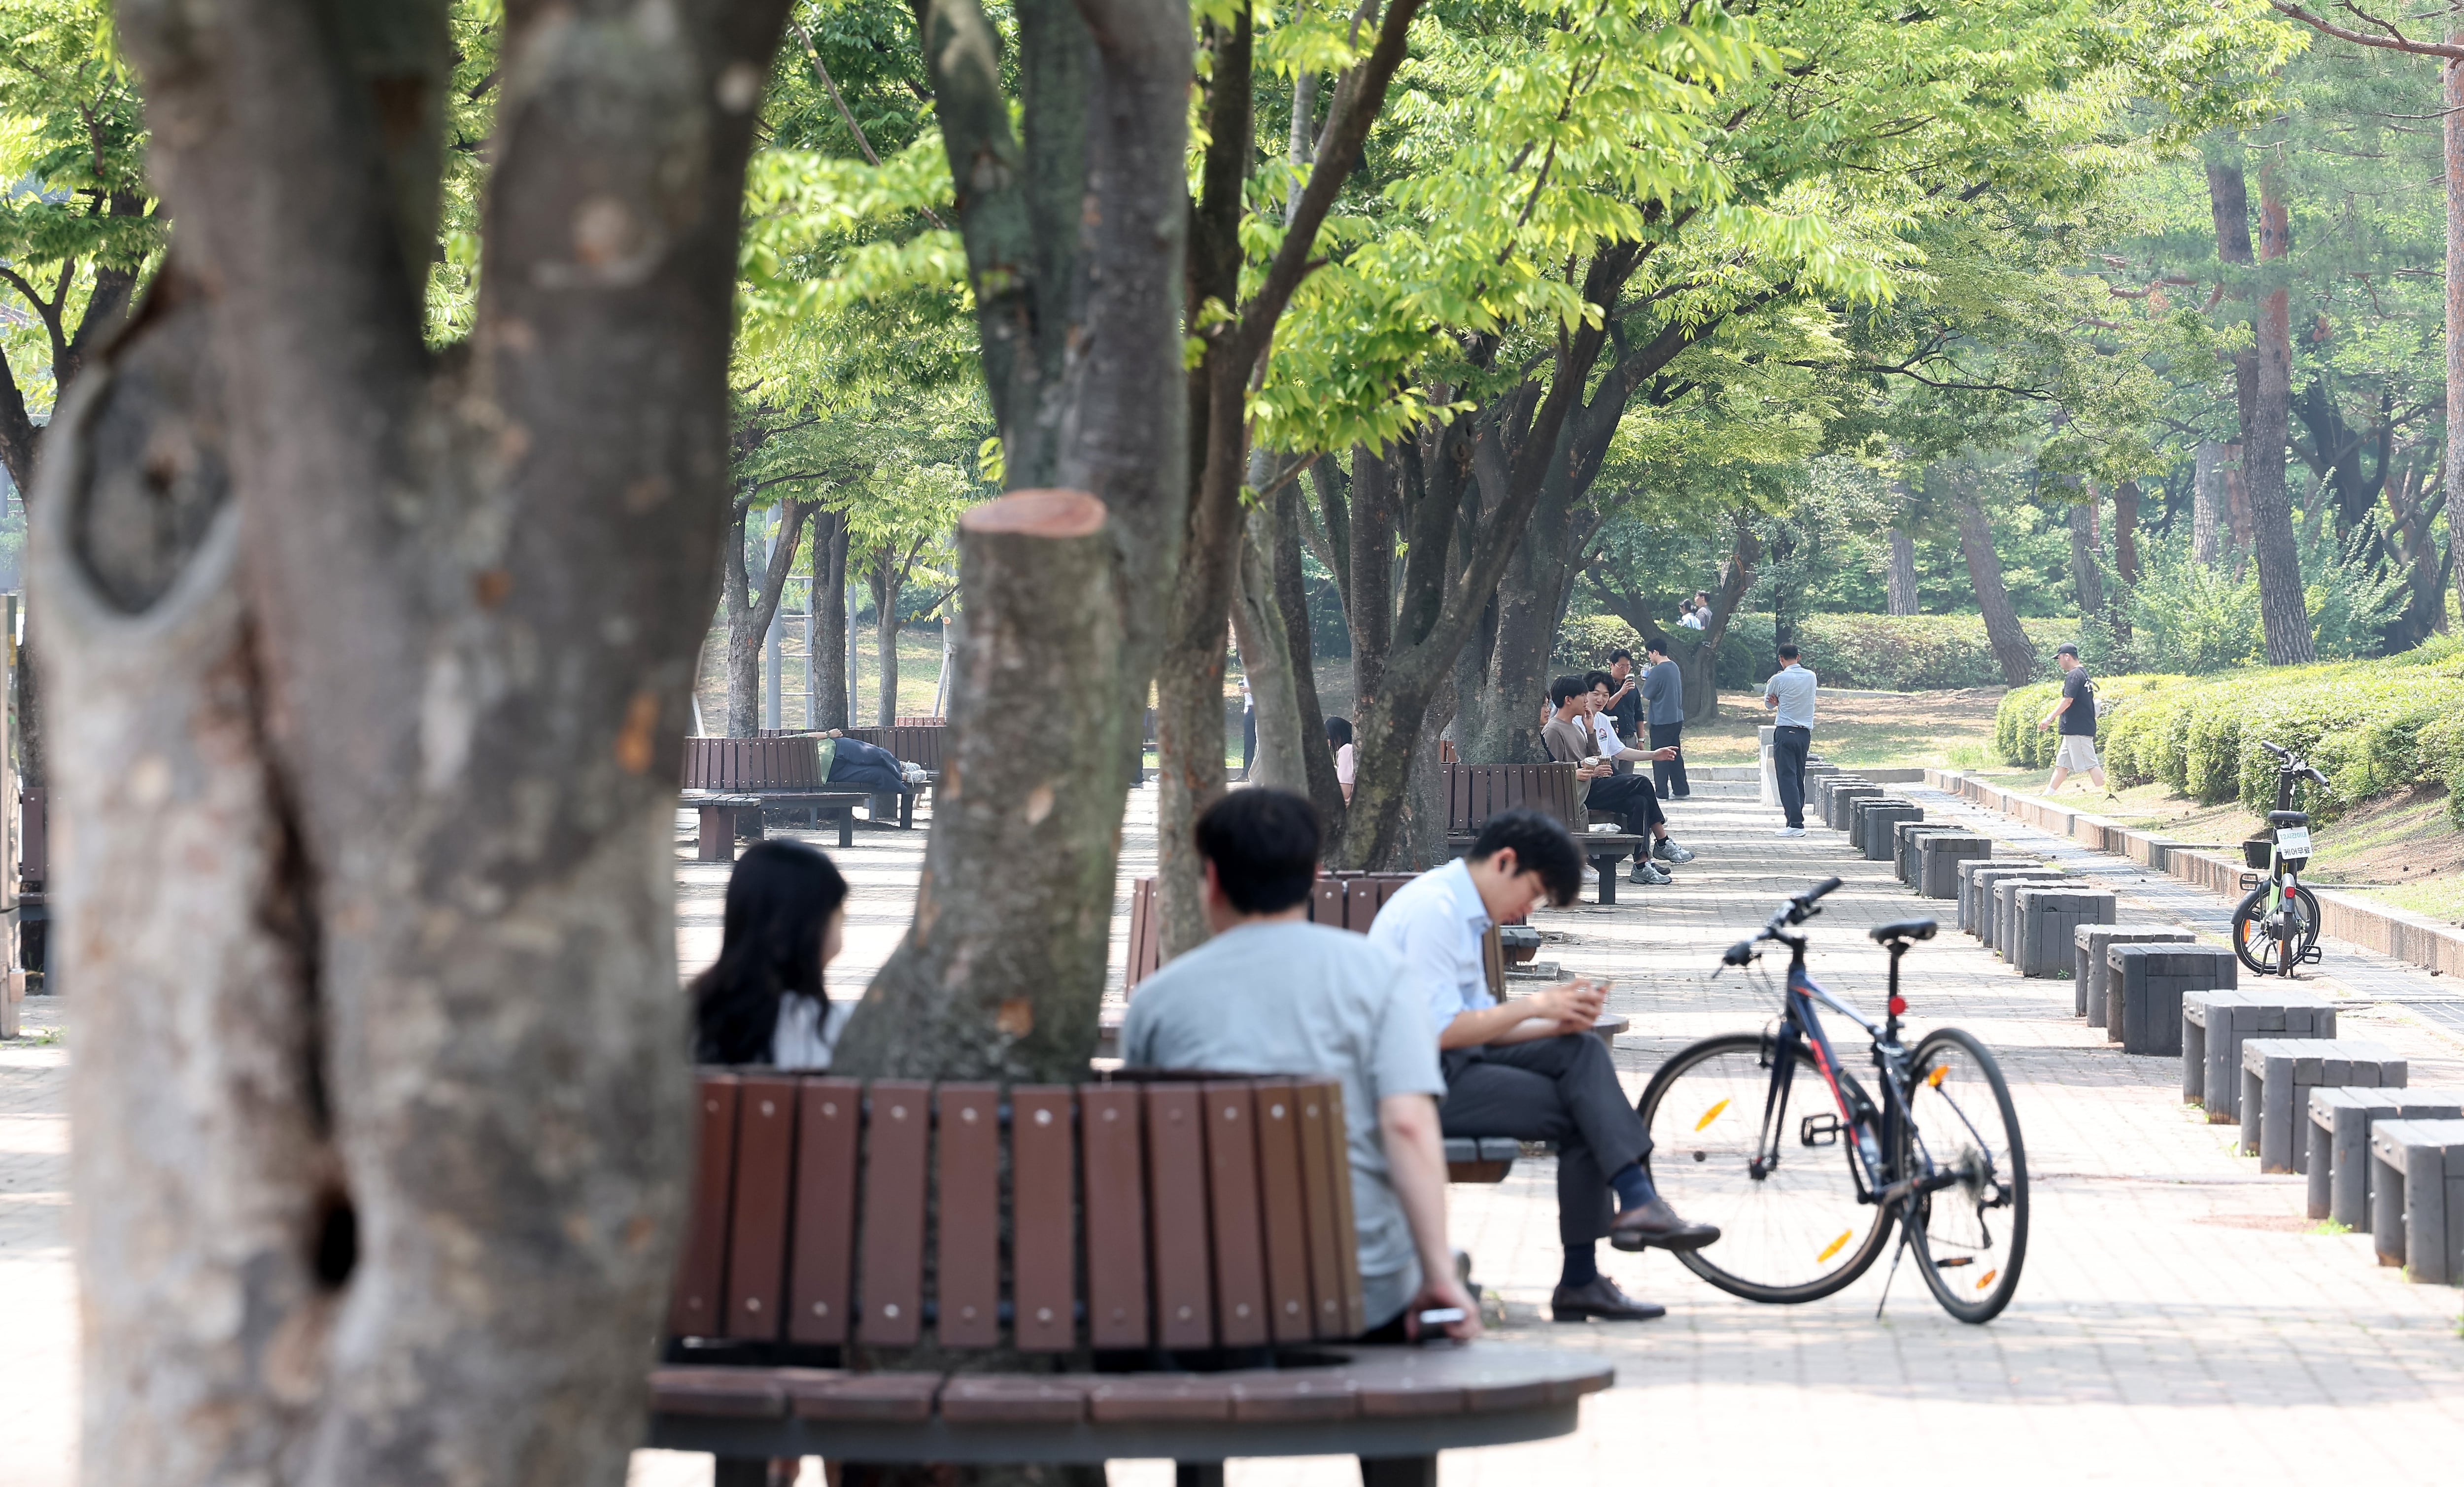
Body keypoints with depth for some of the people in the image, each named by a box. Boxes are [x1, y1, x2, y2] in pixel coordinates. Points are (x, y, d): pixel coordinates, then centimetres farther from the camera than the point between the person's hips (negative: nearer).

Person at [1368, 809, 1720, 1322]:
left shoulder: (1461, 910, 17)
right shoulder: (1432, 910, -15)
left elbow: (1478, 1025, 15)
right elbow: (1442, 1030, -21)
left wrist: (1559, 1023, -1)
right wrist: (1535, 1006, -13)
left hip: (1453, 1066, 10)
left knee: (1580, 1051, -6)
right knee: (1582, 1116, -13)